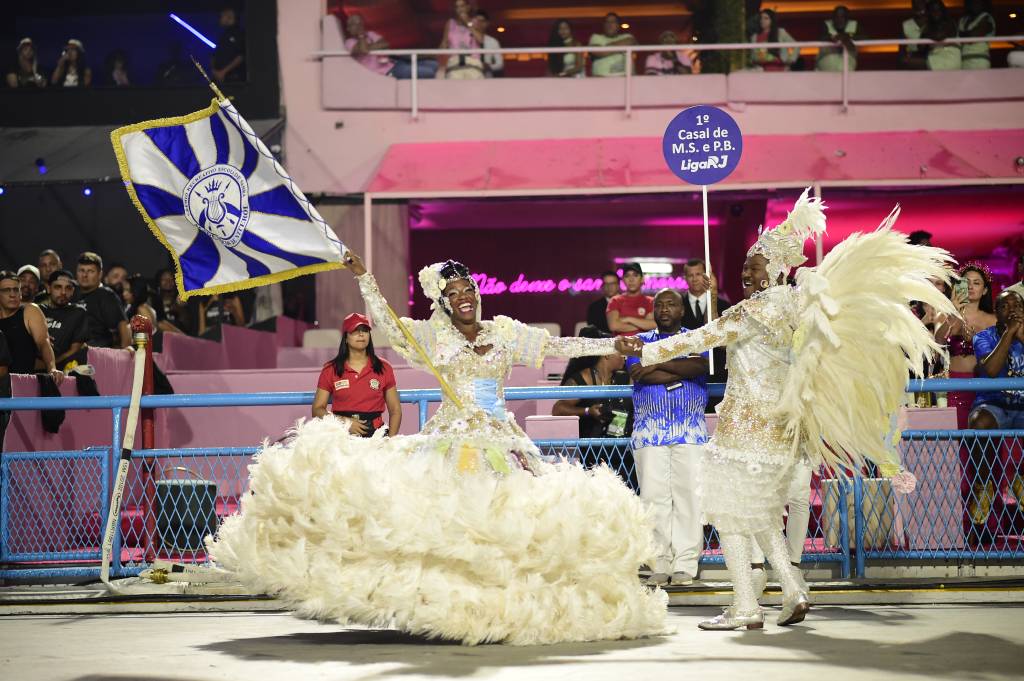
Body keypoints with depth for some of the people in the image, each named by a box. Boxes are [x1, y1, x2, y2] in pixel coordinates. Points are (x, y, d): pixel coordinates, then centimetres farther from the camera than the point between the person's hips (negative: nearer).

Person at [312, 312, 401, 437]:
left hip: (375, 432, 1)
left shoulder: (383, 368, 12)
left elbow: (395, 410, 13)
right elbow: (317, 409, 7)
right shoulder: (330, 370, 9)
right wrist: (345, 422, -8)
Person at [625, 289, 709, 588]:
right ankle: (660, 565, -1)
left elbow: (700, 366, -9)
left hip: (690, 430, -1)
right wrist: (681, 371, -7)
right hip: (649, 429, 1)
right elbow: (636, 373, -5)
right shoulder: (641, 341, 15)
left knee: (688, 495, -6)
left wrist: (658, 364, -10)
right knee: (654, 496, -4)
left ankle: (685, 565, -4)